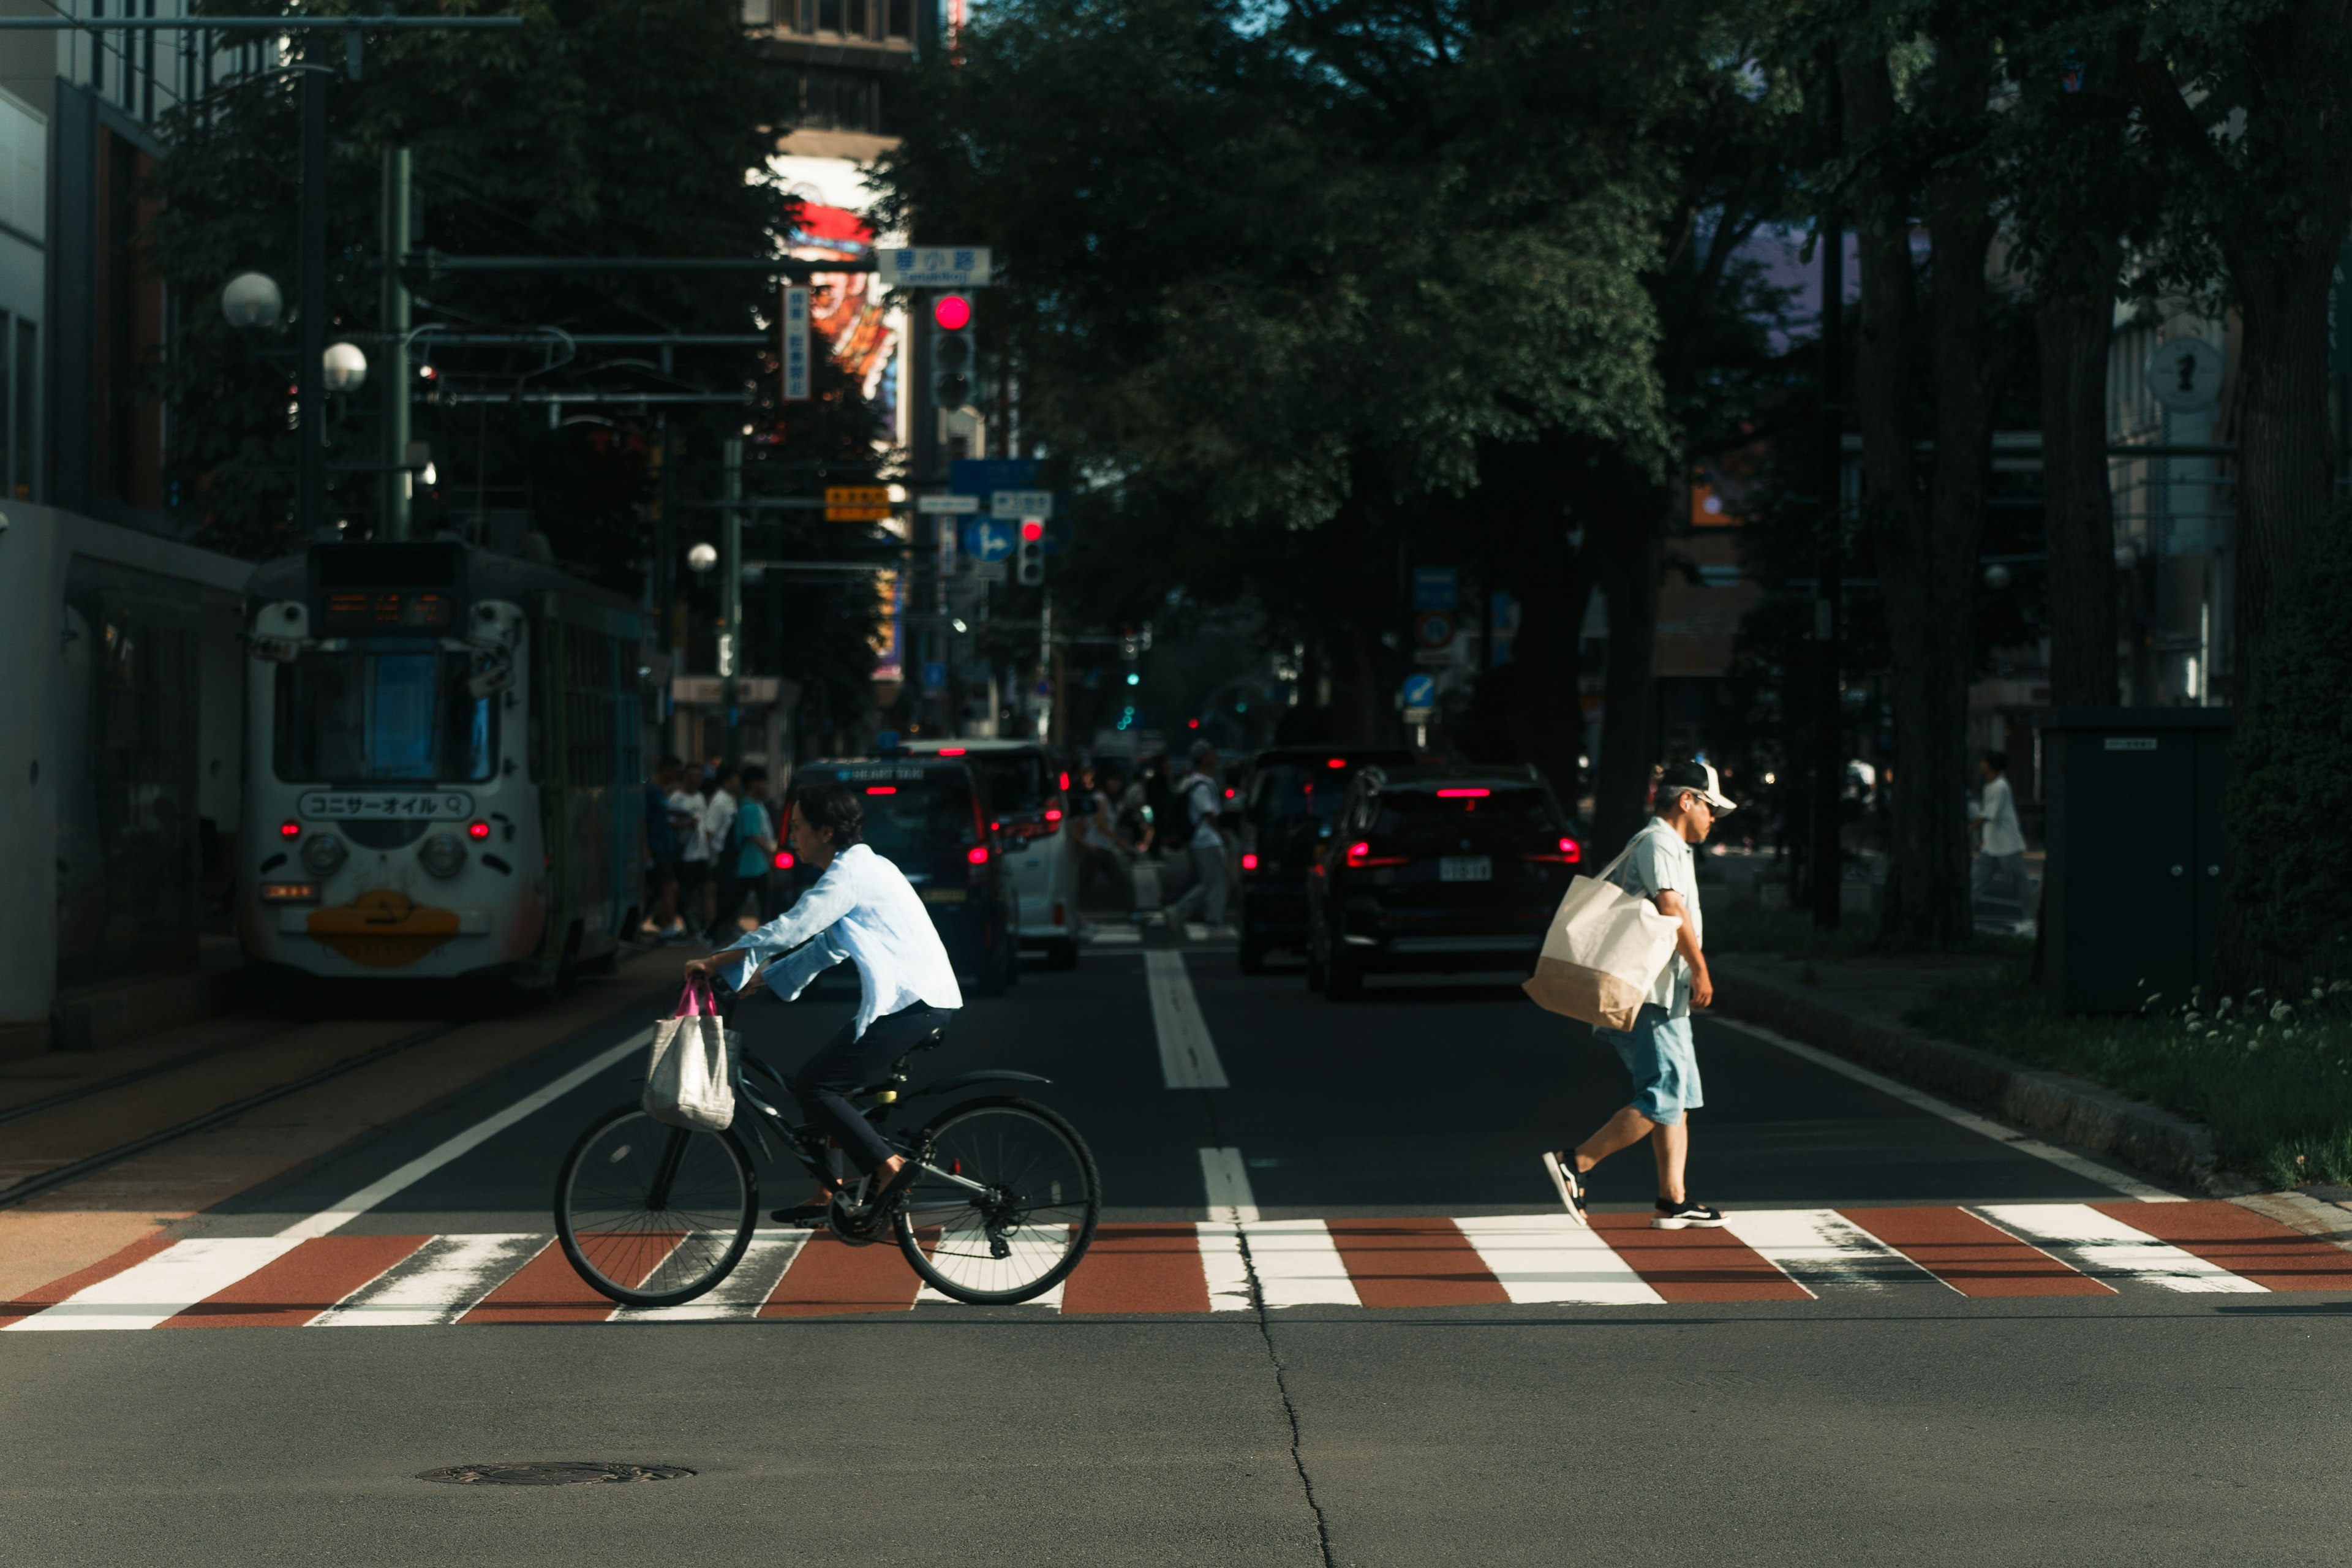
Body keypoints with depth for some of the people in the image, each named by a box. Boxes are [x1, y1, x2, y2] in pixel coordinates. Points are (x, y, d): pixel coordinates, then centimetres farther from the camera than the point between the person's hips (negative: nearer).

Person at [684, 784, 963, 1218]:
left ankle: (889, 1168, -9)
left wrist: (714, 963, -10)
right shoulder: (863, 868, 20)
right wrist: (752, 982, 22)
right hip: (917, 998, 10)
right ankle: (827, 1193, 18)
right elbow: (826, 946, 26)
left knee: (814, 1087, -10)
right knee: (820, 1082, 15)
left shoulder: (850, 874, -11)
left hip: (913, 1003, -10)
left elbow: (788, 930, -17)